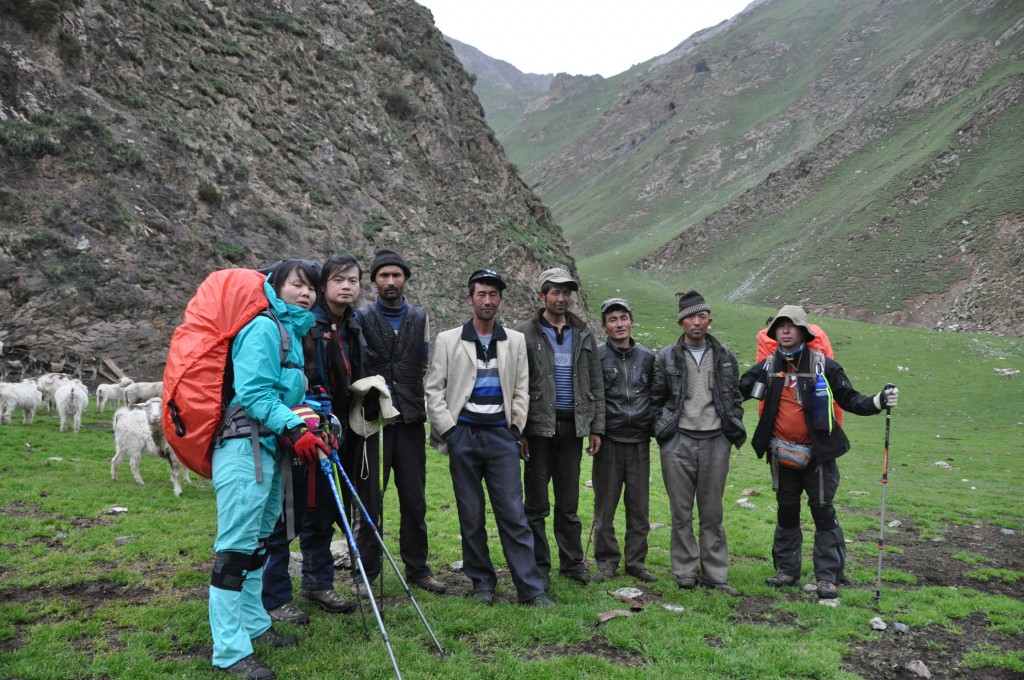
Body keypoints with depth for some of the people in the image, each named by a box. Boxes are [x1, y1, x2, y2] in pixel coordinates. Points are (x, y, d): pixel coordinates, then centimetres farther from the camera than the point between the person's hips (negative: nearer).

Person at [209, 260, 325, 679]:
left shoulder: (293, 331, 17)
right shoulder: (264, 327, -11)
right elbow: (252, 392, -20)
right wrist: (294, 426, -28)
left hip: (270, 449, 10)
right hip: (245, 448, -10)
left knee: (258, 539, 17)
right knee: (237, 543, -7)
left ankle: (254, 625, 29)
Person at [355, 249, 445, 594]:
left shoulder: (420, 318, 11)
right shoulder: (362, 318, 1)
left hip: (411, 419, 3)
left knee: (414, 499, 9)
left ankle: (417, 567, 21)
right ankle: (365, 571, 15)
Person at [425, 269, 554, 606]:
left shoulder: (515, 341, 11)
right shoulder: (448, 341, 5)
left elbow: (521, 389, 12)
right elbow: (434, 390, 3)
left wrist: (515, 427, 2)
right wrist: (448, 429, -5)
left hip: (501, 435, 1)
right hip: (463, 436, 0)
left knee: (513, 514, -3)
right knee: (471, 516, 6)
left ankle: (531, 588, 2)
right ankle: (482, 584, 19)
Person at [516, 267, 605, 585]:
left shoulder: (583, 335, 11)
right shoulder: (525, 334, -2)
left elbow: (596, 385, 13)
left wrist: (596, 428, 7)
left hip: (573, 427, 4)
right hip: (540, 427, -3)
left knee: (569, 502, 12)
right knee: (537, 503, 4)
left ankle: (573, 562, 23)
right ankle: (539, 566, 15)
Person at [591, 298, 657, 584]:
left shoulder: (647, 357, 8)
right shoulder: (596, 357, -2)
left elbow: (656, 396, 16)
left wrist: (655, 428, 9)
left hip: (639, 441, 3)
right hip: (609, 441, -3)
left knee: (640, 506, 7)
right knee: (605, 506, 3)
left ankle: (636, 561, 20)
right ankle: (607, 562, 16)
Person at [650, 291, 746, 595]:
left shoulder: (725, 357, 9)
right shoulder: (666, 358, 2)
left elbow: (735, 398, 14)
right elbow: (656, 399, 7)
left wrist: (734, 432, 6)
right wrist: (662, 432, 1)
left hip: (715, 442, 2)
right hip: (678, 444, -1)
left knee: (713, 513, 7)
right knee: (681, 512, 5)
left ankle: (715, 574, 17)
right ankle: (685, 571, 16)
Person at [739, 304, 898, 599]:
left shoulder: (822, 365, -7)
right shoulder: (768, 367, 2)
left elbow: (848, 398, -4)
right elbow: (736, 392, 10)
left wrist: (876, 402, -20)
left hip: (817, 453, -3)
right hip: (782, 454, 3)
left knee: (823, 513, 1)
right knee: (786, 512, 14)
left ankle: (828, 576, 12)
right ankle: (786, 569, 26)